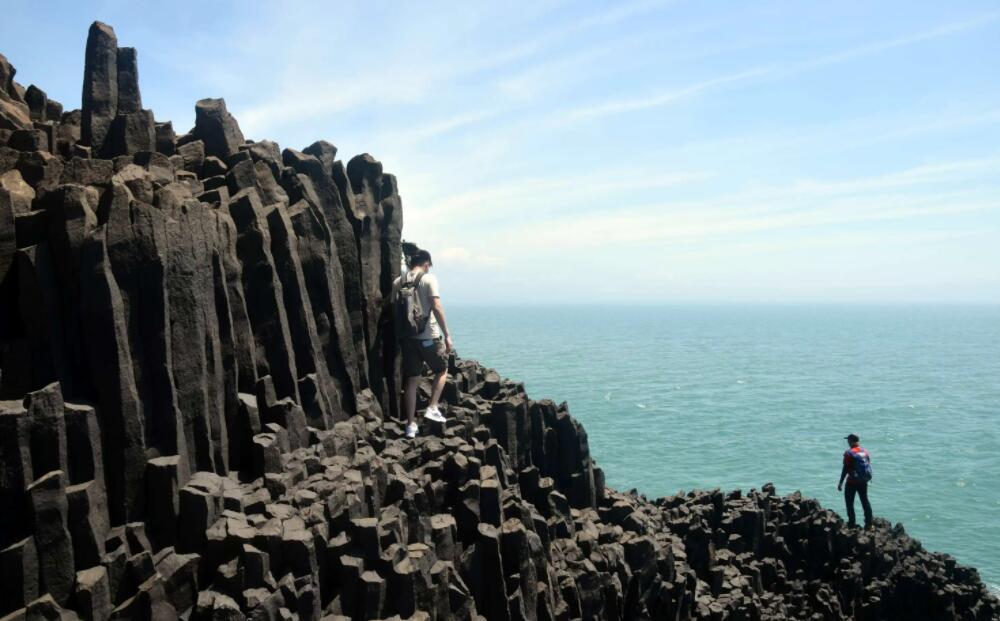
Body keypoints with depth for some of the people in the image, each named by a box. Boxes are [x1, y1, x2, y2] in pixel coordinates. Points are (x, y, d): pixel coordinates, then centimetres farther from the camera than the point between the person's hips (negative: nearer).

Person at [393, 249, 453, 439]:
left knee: (412, 380, 10)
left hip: (407, 336, 5)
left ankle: (411, 425, 11)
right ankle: (432, 408, 6)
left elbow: (395, 309, 10)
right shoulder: (429, 278, -7)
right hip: (428, 336, -4)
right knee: (442, 370, 18)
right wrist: (447, 335, -13)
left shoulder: (398, 282, 8)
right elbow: (436, 307, -15)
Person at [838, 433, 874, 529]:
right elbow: (869, 466, 11)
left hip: (852, 482, -6)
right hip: (863, 481, 6)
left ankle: (852, 523, 5)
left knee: (849, 502, 6)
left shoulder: (849, 453, -14)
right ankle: (869, 523, 17)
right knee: (865, 501, 14)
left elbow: (845, 469, -15)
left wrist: (841, 482, -10)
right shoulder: (865, 452, 5)